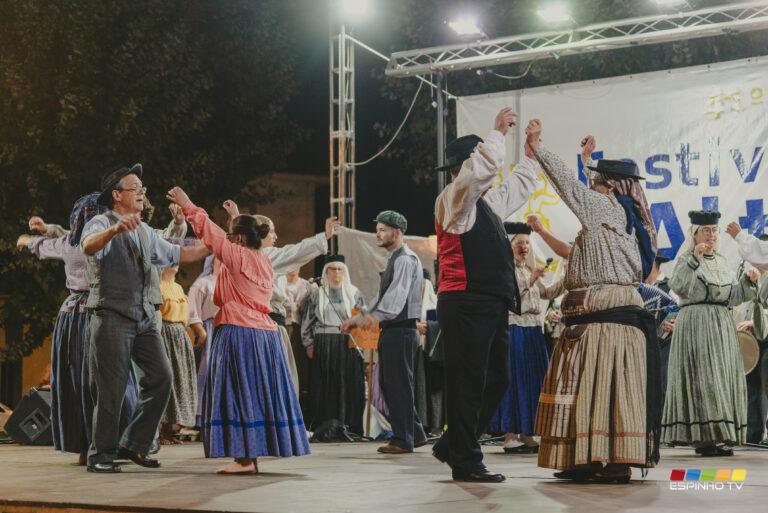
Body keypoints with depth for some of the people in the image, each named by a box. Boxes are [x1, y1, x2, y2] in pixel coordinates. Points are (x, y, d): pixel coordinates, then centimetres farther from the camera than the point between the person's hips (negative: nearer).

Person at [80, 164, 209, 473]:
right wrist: (115, 229, -49)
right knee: (111, 387, -6)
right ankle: (101, 454, 3)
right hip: (112, 316, -7)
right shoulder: (102, 224, -6)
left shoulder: (144, 231, 19)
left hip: (145, 317, 7)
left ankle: (133, 444, 12)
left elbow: (177, 255, 27)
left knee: (160, 377, 1)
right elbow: (88, 246, -29)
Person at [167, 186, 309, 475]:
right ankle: (253, 456, 10)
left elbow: (210, 231, -4)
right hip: (266, 334, 8)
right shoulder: (264, 261, 12)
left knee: (239, 394, -7)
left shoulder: (237, 256, -9)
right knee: (258, 394, 8)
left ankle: (244, 458, -11)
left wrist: (187, 206, 5)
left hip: (237, 334, -8)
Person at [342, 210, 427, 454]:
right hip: (391, 330, 10)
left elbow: (398, 292, -28)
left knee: (399, 384, -6)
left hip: (401, 330, -10)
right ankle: (415, 434, 20)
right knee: (390, 383, 13)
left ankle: (403, 440, -1)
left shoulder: (405, 259, -12)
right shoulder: (394, 259, 21)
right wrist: (357, 319, 22)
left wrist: (377, 315, -42)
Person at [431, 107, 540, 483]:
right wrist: (499, 131, -12)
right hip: (466, 304, -10)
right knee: (468, 383, -7)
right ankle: (466, 462, -2)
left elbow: (518, 185, 40)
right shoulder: (453, 200, -6)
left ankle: (452, 446, 25)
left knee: (495, 382, 13)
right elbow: (484, 167, -22)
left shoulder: (486, 202, 22)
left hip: (492, 306, 10)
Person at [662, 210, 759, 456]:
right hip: (695, 323, -7)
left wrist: (748, 280, -1)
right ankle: (706, 437, -14)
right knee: (702, 377, -12)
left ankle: (719, 436, 7)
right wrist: (694, 259, -31)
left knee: (721, 378, 4)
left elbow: (732, 297, 15)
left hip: (721, 325, 7)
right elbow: (678, 286, -21)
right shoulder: (687, 259, -3)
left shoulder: (722, 262, 17)